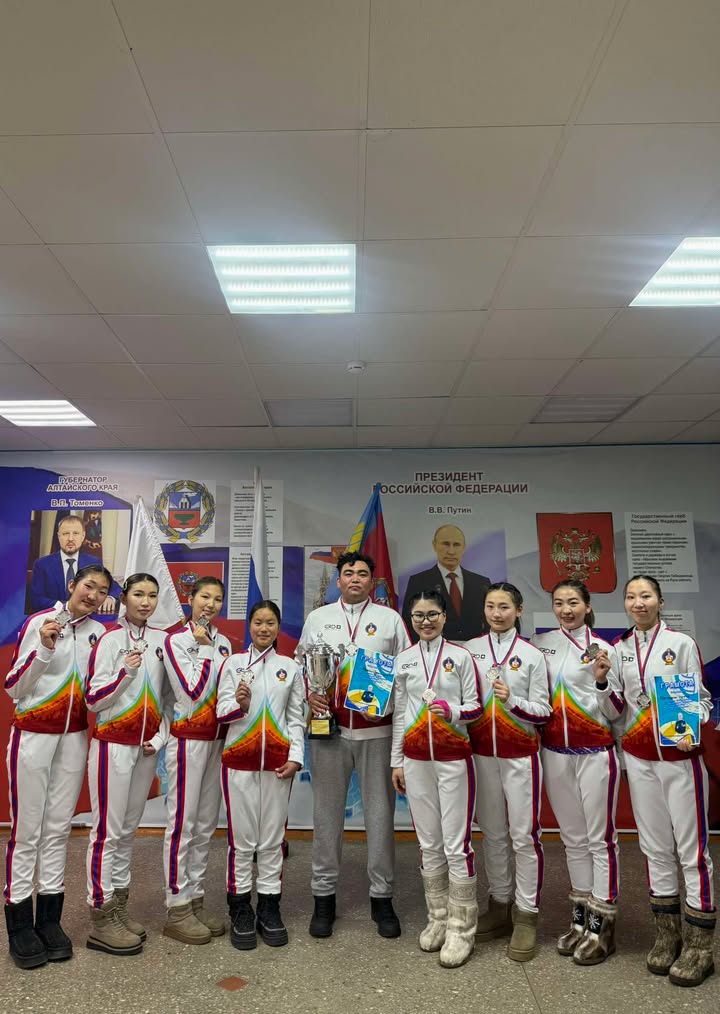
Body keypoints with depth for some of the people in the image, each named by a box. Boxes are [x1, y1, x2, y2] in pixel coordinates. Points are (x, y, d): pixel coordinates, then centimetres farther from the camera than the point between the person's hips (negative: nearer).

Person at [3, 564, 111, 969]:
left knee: (59, 828, 11)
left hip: (74, 738, 4)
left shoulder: (99, 633, 3)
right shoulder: (39, 622, -10)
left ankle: (50, 918, 22)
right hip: (33, 736, -4)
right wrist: (44, 649, -23)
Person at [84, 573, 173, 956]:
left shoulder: (162, 640, 5)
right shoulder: (111, 639, -8)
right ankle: (101, 921, 10)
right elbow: (92, 698, -11)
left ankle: (118, 906, 25)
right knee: (108, 830, 0)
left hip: (146, 747, 5)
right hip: (113, 745, -5)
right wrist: (126, 669, -21)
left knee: (129, 828, 13)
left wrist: (161, 736, 3)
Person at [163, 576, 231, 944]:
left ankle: (196, 900, 25)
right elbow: (193, 693, -17)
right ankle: (177, 910, 13)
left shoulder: (223, 642, 10)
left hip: (218, 740, 6)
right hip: (188, 741, -6)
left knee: (205, 825, 13)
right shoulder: (176, 641, -8)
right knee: (183, 824, 1)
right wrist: (205, 649, -13)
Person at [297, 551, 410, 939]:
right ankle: (323, 895, 25)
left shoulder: (389, 618, 6)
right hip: (329, 728, 1)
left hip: (376, 729, 0)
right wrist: (309, 695, -6)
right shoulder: (318, 617, 9)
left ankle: (382, 896, 22)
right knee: (327, 812, 9)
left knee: (380, 812, 6)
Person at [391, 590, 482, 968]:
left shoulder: (460, 656, -2)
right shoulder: (403, 660, 6)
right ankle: (438, 918, 27)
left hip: (453, 758, -3)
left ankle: (461, 928, 13)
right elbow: (399, 714, 10)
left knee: (457, 844, -2)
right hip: (415, 760, 3)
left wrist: (451, 710, -22)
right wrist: (396, 761, 9)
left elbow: (475, 707, -2)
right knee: (428, 842, 11)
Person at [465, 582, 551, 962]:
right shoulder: (471, 650, 2)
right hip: (482, 754, 3)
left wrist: (511, 700, -21)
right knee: (492, 832, 13)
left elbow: (543, 712, -6)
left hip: (520, 756, -3)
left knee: (524, 834, 1)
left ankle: (526, 916, 15)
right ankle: (499, 905, 28)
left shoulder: (533, 655, -5)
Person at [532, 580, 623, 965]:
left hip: (595, 753, -3)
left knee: (600, 838, 3)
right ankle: (580, 918, 28)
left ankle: (602, 926, 17)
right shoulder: (540, 644, 4)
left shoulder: (603, 649, -6)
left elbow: (614, 713, -5)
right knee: (573, 838, 14)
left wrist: (602, 680, -21)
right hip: (554, 753, 4)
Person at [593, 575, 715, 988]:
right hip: (639, 758, 4)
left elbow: (702, 697, -6)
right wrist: (602, 681, -9)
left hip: (681, 756, -4)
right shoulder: (620, 648, 4)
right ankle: (667, 934, 26)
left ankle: (699, 946, 14)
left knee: (692, 847, 1)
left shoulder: (682, 643, -8)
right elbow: (621, 708, 9)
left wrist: (692, 733, -23)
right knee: (655, 846, 12)